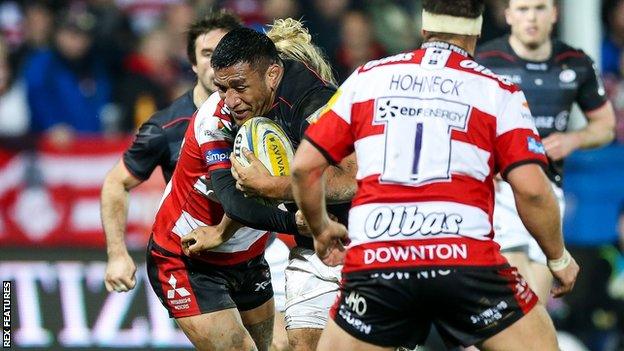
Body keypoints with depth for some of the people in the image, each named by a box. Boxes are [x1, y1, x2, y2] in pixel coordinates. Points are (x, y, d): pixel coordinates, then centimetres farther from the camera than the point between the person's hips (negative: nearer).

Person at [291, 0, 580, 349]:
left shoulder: (367, 77, 14)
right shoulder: (499, 92, 7)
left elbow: (305, 166, 13)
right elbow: (531, 189, -2)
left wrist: (321, 229, 30)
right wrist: (559, 258, 14)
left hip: (374, 258, 2)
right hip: (465, 257, -2)